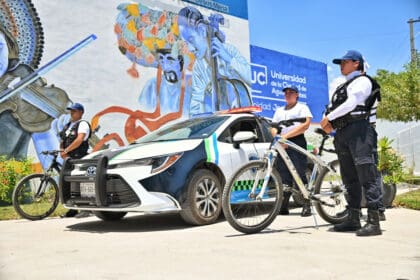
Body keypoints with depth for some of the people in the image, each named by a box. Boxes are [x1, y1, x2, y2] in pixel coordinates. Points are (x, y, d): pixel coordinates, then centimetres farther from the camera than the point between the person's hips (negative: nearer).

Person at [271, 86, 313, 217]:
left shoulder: (302, 107, 9)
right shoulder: (279, 110, 27)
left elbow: (305, 125, -7)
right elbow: (273, 127, 19)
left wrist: (286, 135, -16)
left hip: (297, 142, -5)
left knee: (300, 175, -10)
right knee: (284, 177, 2)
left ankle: (306, 206, -7)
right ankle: (284, 207, 5)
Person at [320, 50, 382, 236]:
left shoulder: (362, 81, 2)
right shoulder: (344, 86, 28)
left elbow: (351, 103, -14)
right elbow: (334, 108, 22)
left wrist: (329, 117, -10)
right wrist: (329, 123, 3)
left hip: (358, 130, -9)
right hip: (342, 133, 9)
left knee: (366, 175, -13)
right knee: (349, 179, 9)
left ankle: (373, 222, -16)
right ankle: (353, 219, 14)